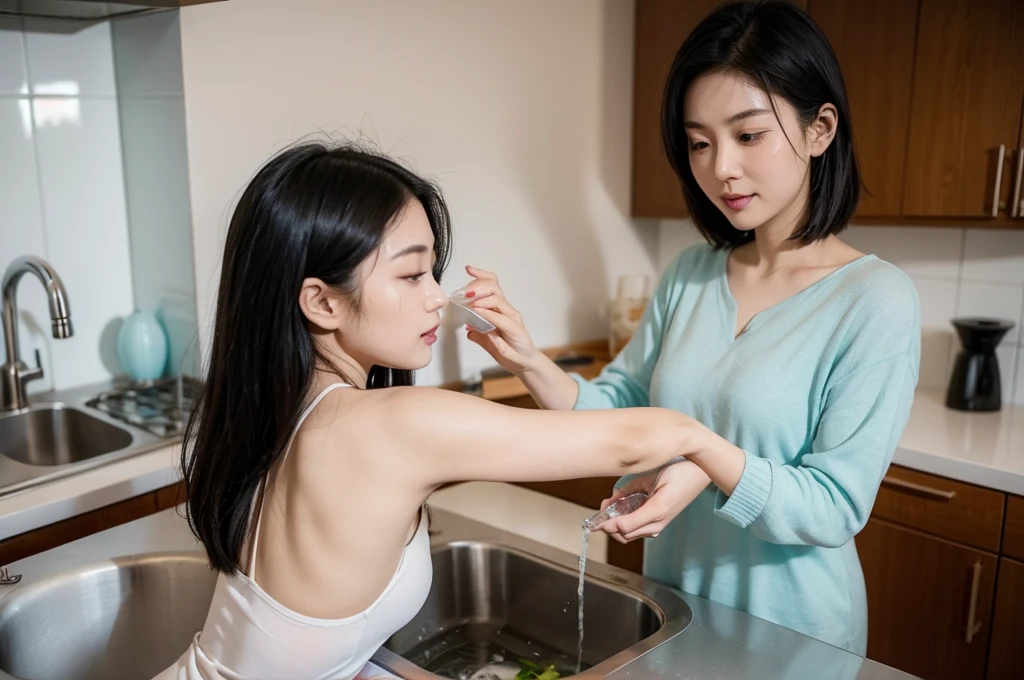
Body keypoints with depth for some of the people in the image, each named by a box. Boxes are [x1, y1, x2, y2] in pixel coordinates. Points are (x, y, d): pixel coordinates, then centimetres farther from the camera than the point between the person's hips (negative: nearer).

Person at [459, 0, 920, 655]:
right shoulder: (688, 276, -2)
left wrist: (709, 459, -34)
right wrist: (528, 361, -21)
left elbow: (838, 505, -19)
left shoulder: (876, 301, -18)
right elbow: (619, 406, -4)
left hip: (789, 630, -4)